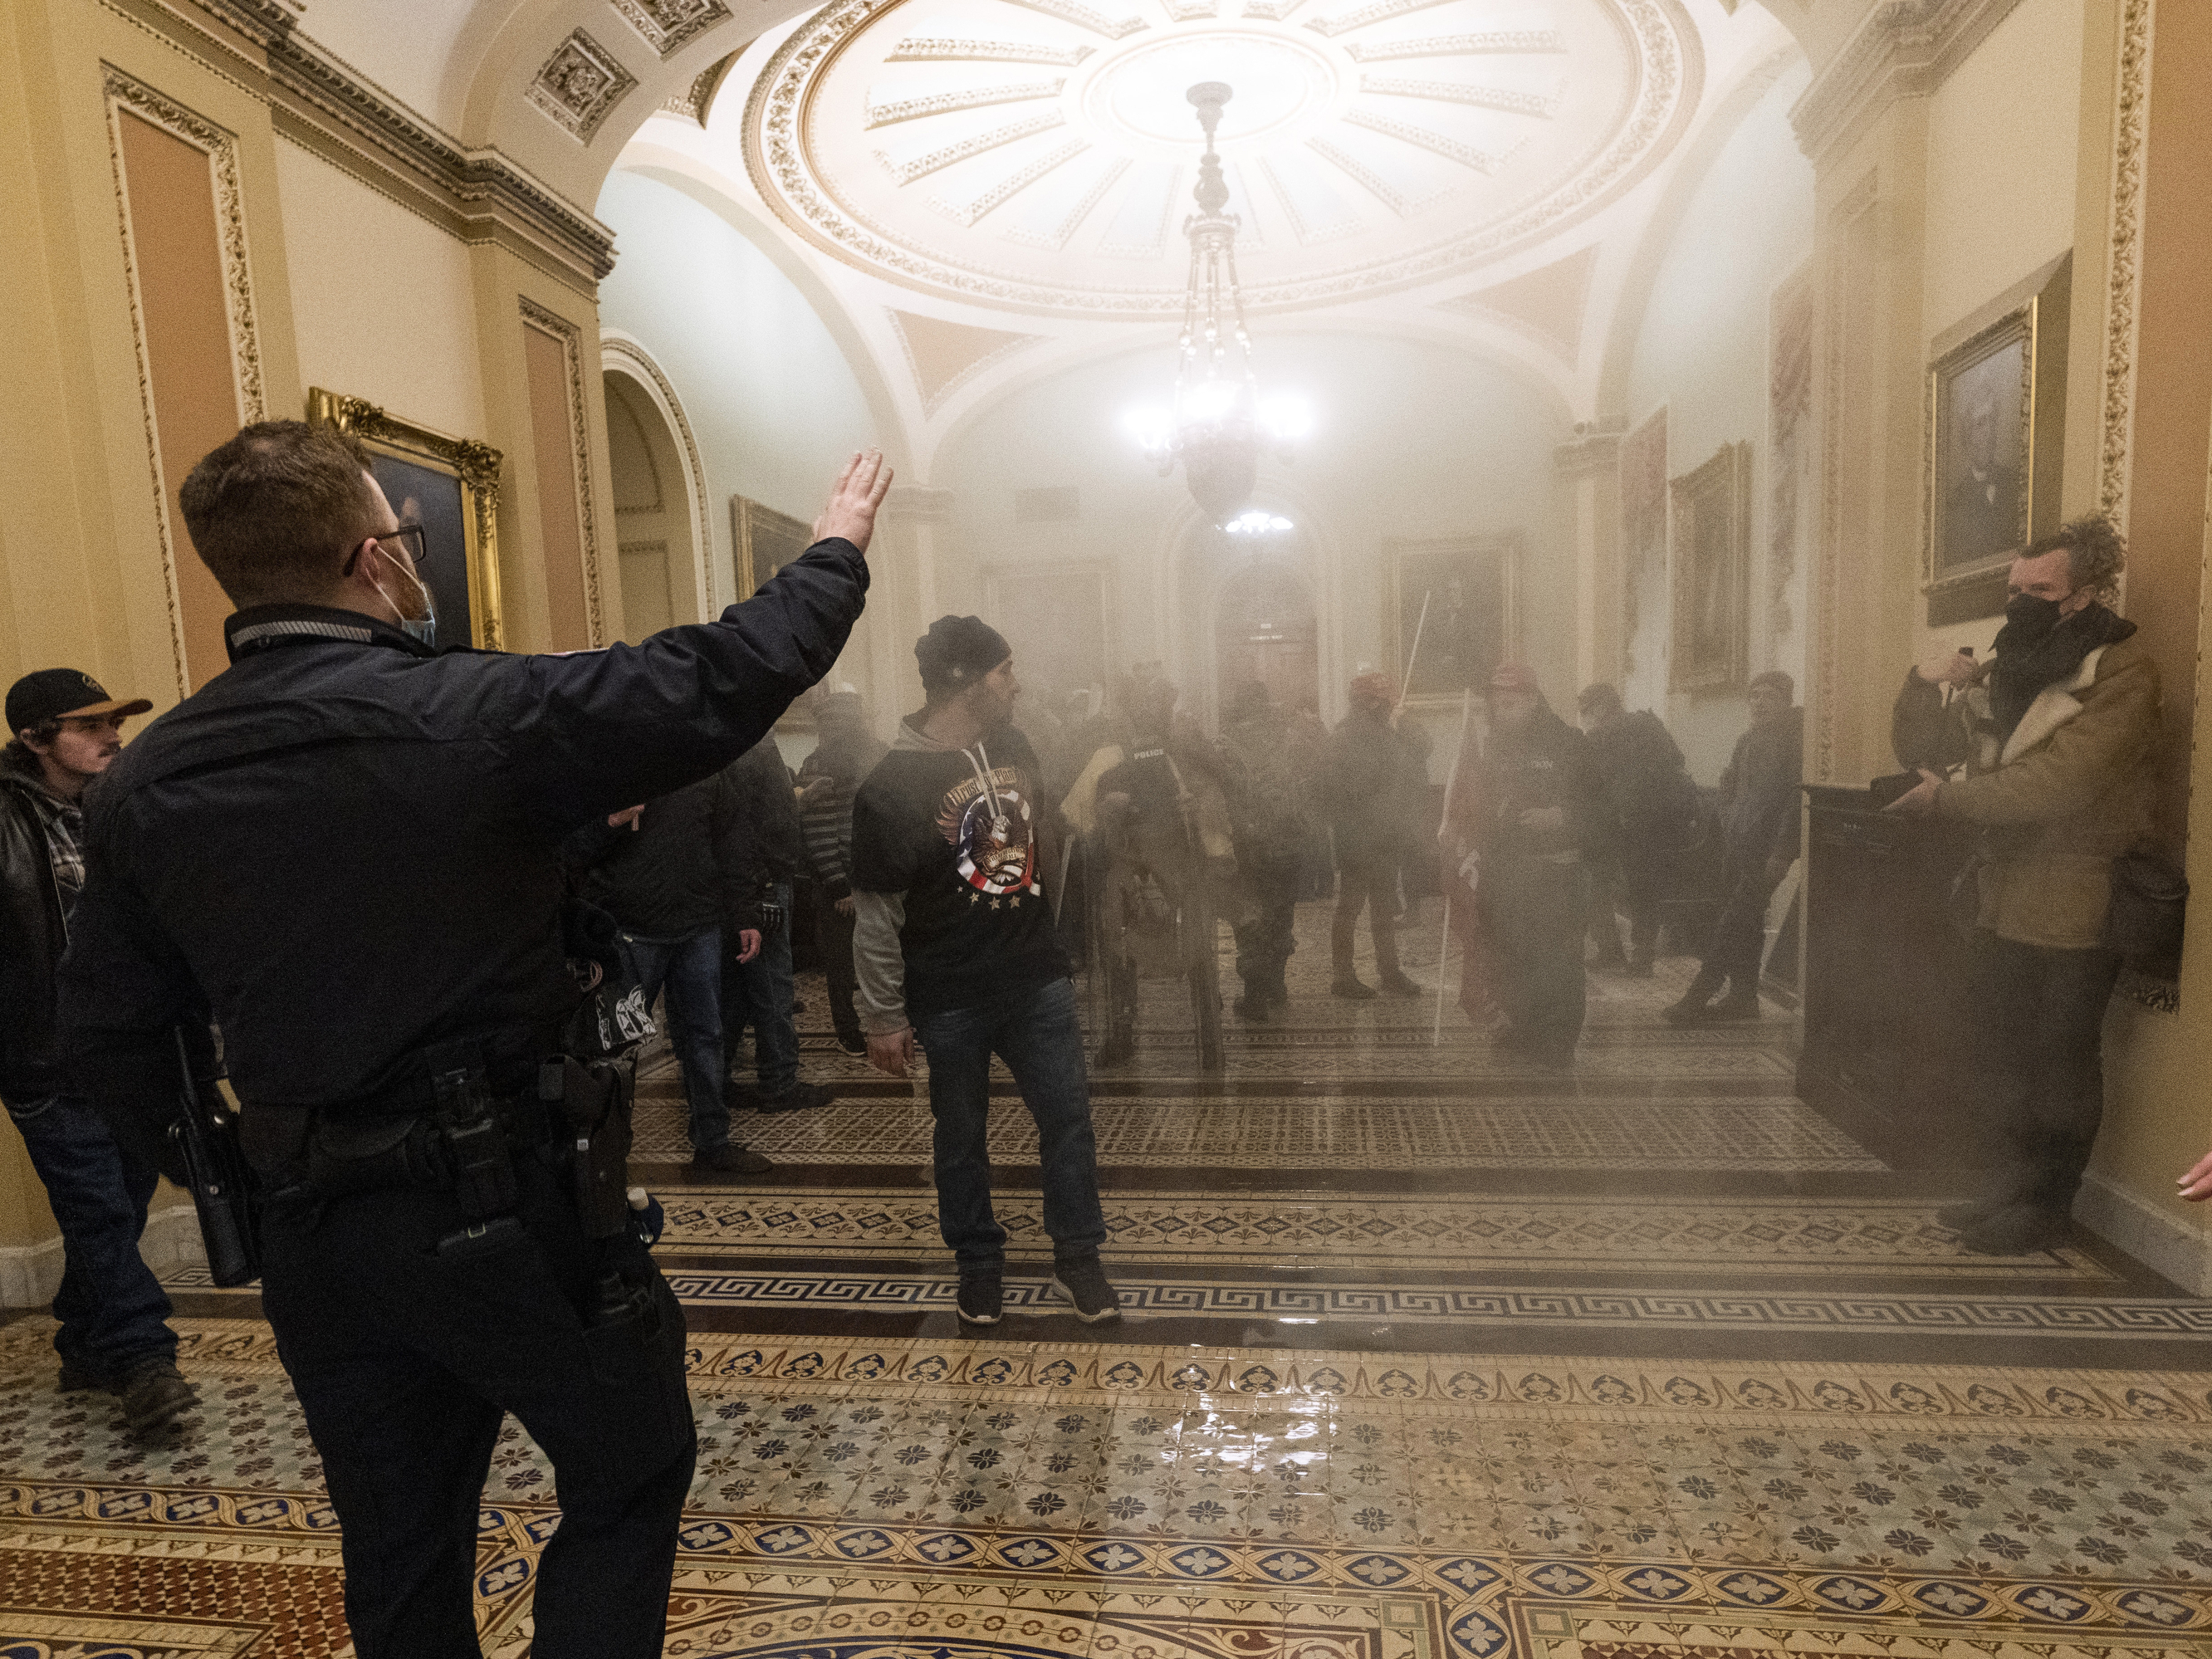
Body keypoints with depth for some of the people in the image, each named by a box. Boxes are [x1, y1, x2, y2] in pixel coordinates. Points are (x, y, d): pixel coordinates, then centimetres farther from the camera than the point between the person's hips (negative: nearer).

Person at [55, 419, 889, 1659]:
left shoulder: (144, 786, 0)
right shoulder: (469, 715, -20)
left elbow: (110, 1037, 6)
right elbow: (722, 682, -18)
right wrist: (837, 552, -2)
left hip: (310, 1232, 6)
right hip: (501, 1206, -6)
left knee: (401, 1548, 24)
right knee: (629, 1473, 18)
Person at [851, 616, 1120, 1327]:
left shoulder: (1012, 746, 3)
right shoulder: (893, 784, -16)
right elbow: (875, 915, -12)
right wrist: (884, 1020, -9)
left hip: (1038, 980, 5)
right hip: (950, 999, -5)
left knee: (1069, 1118, 9)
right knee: (962, 1136, 12)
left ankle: (1077, 1258, 27)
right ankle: (979, 1262, 34)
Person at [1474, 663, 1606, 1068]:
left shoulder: (1569, 743, -3)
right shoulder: (1497, 749, 12)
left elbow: (1598, 805, -3)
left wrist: (1562, 817, -20)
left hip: (1556, 872, -5)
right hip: (1505, 871, 5)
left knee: (1557, 958, -5)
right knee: (1510, 957, 7)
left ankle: (1558, 1042, 5)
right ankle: (1523, 1030, 21)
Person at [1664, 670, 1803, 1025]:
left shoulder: (1795, 740, -7)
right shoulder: (1747, 741, 15)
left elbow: (1797, 797, -14)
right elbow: (1728, 785, 24)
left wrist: (1779, 853, -18)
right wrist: (1729, 824, 10)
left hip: (1765, 850, -7)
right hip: (1737, 846, 7)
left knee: (1732, 924, -9)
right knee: (1743, 924, 10)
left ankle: (1696, 1000, -9)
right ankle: (1743, 997, 17)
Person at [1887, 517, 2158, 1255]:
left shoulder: (2121, 672, -11)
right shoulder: (2008, 672, 12)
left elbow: (2058, 780, -22)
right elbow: (1923, 747, 11)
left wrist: (1947, 796, -17)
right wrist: (1926, 685, -6)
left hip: (2075, 907, -7)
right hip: (2004, 897, 7)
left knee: (2060, 1056, 2)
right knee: (2001, 1047, 14)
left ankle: (2046, 1206, 16)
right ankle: (2014, 1184, 28)